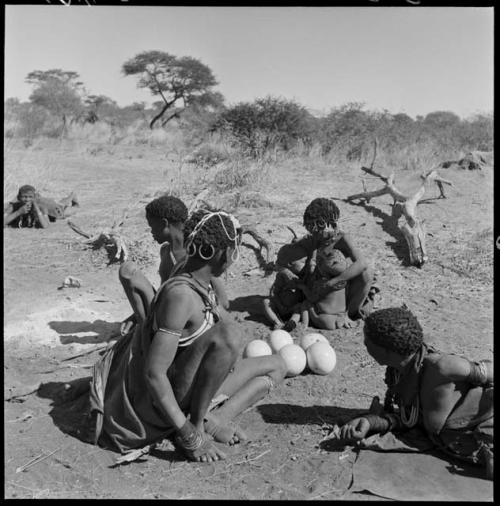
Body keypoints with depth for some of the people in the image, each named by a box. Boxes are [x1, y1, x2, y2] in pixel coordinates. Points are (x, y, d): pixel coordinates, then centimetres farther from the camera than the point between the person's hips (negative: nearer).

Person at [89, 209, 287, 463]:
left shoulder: (201, 281, -2)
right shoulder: (180, 295, -28)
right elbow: (153, 374, -30)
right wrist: (188, 433, -26)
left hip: (196, 388, 9)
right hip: (164, 400, -9)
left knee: (277, 365, 10)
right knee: (227, 335, -33)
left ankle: (213, 419, -6)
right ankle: (195, 427, -18)